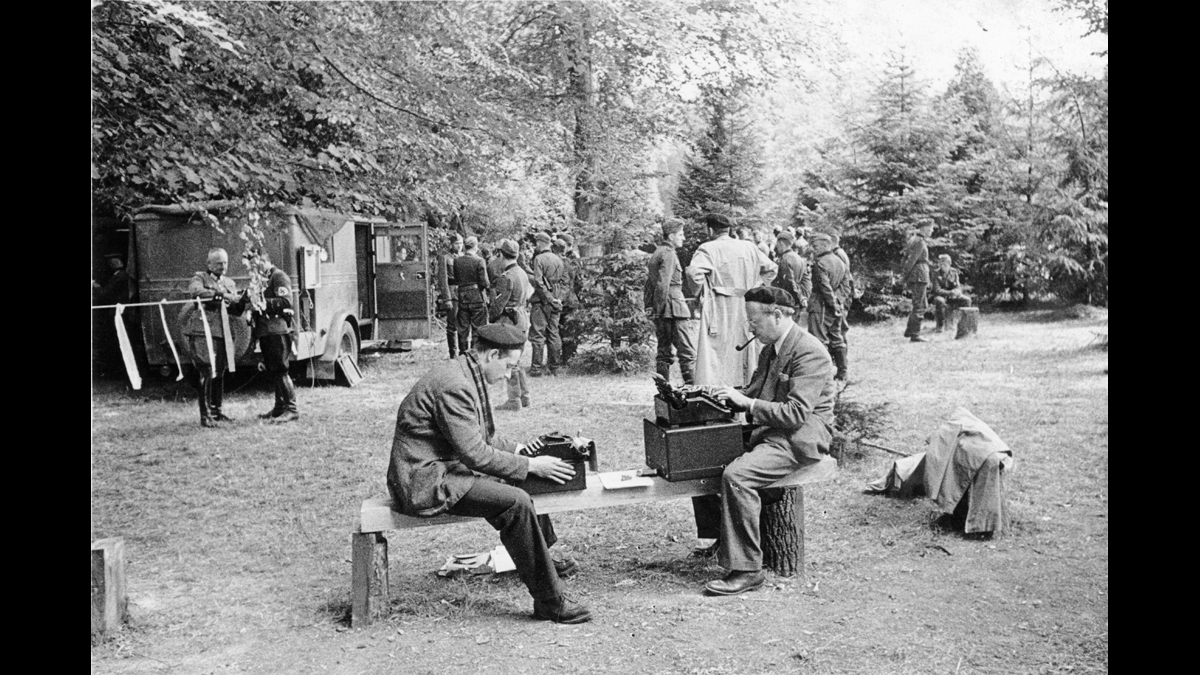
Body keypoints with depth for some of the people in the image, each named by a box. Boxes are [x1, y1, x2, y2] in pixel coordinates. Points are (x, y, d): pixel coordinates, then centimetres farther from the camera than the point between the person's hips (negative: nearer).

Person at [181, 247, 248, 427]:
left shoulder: (229, 283, 21)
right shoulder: (199, 278, 3)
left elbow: (236, 311, 18)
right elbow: (195, 291, -21)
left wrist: (243, 300, -2)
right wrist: (221, 294, -24)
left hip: (222, 332, 6)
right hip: (202, 332, -6)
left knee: (220, 373, 9)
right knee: (207, 373, -9)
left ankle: (217, 410, 21)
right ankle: (205, 415, -6)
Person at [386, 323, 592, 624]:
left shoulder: (464, 374, 9)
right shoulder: (454, 385, -24)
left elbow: (478, 434, 23)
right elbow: (474, 454, -24)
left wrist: (514, 448, 12)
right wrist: (529, 464, -17)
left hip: (442, 468, 11)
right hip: (426, 482, -11)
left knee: (519, 484, 17)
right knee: (516, 502, -23)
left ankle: (541, 559, 36)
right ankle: (549, 601, -15)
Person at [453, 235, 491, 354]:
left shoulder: (457, 260, -1)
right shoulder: (479, 261, -13)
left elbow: (455, 280, 3)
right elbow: (484, 282, -14)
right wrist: (490, 283, 6)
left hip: (462, 298, 4)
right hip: (477, 298, -4)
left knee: (463, 328, 12)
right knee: (478, 329, 4)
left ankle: (463, 352, 17)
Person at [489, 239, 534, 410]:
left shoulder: (506, 277, -16)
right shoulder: (523, 273, 10)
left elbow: (498, 304, -17)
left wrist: (490, 318, -4)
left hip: (509, 321, -9)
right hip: (523, 320, 9)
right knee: (518, 361, 17)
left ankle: (514, 401, 0)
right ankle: (524, 397, 21)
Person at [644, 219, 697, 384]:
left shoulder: (655, 254, 19)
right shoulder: (668, 254, -11)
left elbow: (649, 284, 21)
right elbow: (663, 285, -20)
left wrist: (650, 308, 20)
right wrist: (659, 309, -15)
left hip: (661, 312, 10)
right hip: (674, 308, -10)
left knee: (665, 352, 12)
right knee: (688, 352, -8)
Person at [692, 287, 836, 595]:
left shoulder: (809, 353, -17)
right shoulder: (771, 349, 15)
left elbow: (795, 413, -24)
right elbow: (754, 394, 22)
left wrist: (747, 402, -23)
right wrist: (733, 396, 2)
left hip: (798, 439, -10)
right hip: (768, 432, 10)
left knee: (736, 476, -30)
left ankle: (747, 569, -21)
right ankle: (721, 539, 14)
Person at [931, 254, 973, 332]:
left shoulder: (954, 272, 3)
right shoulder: (936, 274, -9)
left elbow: (958, 287, 0)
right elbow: (937, 290, -18)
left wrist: (956, 292, -26)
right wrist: (949, 292, -33)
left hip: (952, 297, 4)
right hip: (941, 296, -4)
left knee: (966, 300, -21)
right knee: (940, 301, -39)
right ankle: (940, 325, -24)